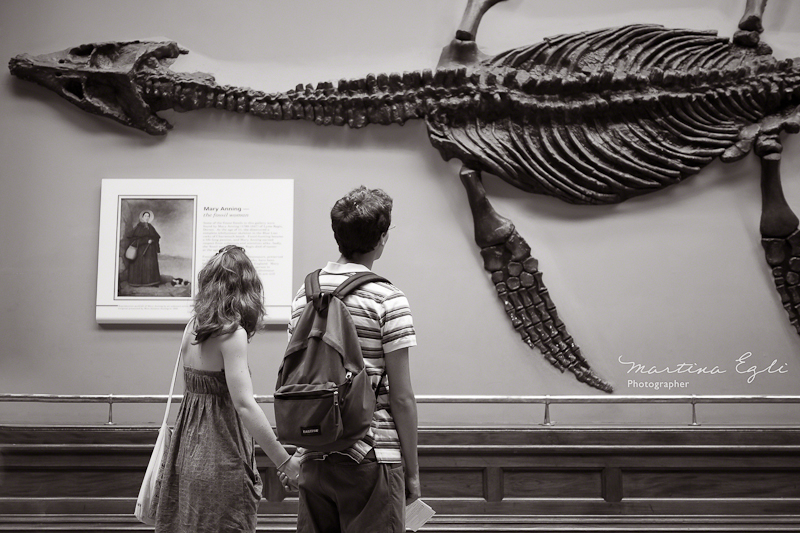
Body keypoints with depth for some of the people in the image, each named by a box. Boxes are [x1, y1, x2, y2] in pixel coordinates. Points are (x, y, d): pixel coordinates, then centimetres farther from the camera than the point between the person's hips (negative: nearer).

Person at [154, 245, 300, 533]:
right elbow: (244, 405, -24)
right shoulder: (233, 333, -16)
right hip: (220, 455, -7)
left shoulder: (193, 326, 5)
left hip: (188, 445, 7)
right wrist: (285, 461, -23)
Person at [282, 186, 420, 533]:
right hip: (371, 457, -5)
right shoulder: (388, 300, -10)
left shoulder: (305, 293, 6)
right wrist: (412, 470, -1)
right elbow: (401, 398, -10)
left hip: (314, 456, 6)